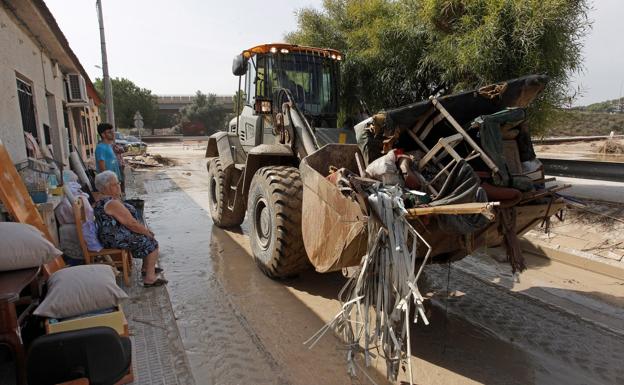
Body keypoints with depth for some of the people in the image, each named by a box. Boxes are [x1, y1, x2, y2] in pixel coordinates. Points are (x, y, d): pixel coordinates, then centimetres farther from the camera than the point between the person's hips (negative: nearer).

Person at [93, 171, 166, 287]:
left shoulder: (103, 201, 10)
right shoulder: (112, 203, -25)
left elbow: (126, 220, 15)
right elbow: (131, 223, -23)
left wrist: (144, 229, 10)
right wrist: (146, 231, -8)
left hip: (112, 236, 11)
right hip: (117, 239, -11)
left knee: (147, 236, 19)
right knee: (151, 243, -4)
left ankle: (146, 268, 28)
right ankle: (149, 278, -1)